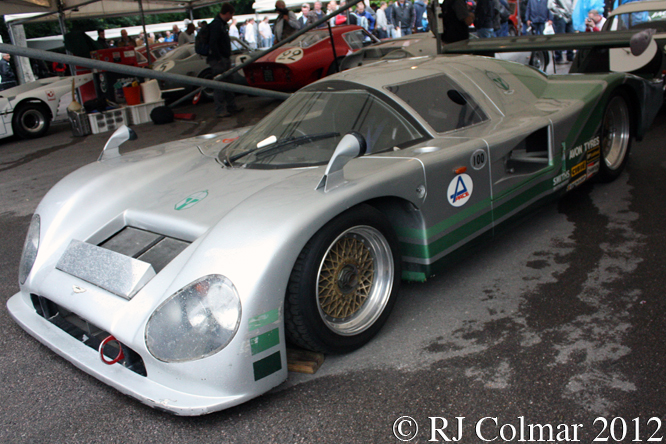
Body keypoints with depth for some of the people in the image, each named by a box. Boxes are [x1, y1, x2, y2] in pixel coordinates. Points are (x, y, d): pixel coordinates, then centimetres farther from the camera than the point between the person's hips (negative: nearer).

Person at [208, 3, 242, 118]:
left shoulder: (223, 24, 16)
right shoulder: (216, 24, -16)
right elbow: (213, 43, -23)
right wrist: (218, 59, -23)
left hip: (225, 59, 10)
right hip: (218, 60, -10)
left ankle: (232, 107, 24)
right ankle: (219, 111, -2)